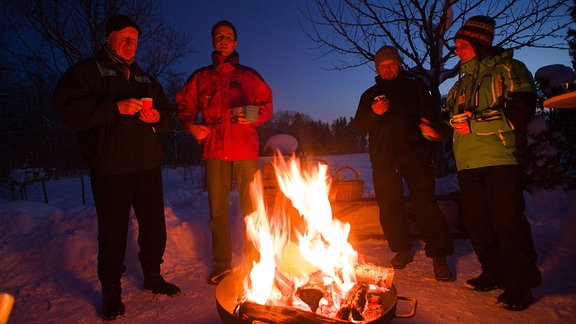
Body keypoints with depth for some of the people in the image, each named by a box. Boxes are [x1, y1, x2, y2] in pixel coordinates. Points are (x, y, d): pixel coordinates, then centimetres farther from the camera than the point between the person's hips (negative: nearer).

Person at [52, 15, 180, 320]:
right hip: (110, 169, -5)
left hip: (148, 164, 5)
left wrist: (157, 117, -2)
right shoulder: (86, 70, 4)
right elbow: (67, 107, -11)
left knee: (154, 226, 12)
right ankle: (111, 291, 23)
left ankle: (152, 277, 32)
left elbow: (168, 111, 22)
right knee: (113, 232, 3)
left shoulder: (144, 78, 19)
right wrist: (116, 107, -20)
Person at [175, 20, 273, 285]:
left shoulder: (249, 75, 14)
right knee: (217, 210, 4)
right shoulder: (200, 77, 17)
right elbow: (184, 106, 16)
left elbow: (267, 105, 10)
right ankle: (222, 264, 18)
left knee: (252, 208, 0)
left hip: (245, 150, -1)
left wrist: (256, 116, -12)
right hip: (214, 150, 1)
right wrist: (191, 125, -4)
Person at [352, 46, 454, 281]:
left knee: (426, 204, -8)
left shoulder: (415, 87, 16)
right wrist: (374, 113, -9)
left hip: (415, 155, -2)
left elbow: (430, 116, 13)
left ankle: (438, 255, 1)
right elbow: (358, 127, 9)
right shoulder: (370, 95, 19)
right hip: (383, 160, 2)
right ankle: (402, 250, 19)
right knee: (389, 207, 3)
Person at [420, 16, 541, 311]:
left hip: (500, 159, -6)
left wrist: (476, 125, -15)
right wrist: (438, 131, 8)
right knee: (475, 222, 7)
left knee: (507, 220, -7)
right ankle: (495, 273, 22)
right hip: (468, 163, 7)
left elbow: (521, 109, -10)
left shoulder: (509, 69, 4)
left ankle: (519, 283, 8)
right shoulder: (462, 83, 24)